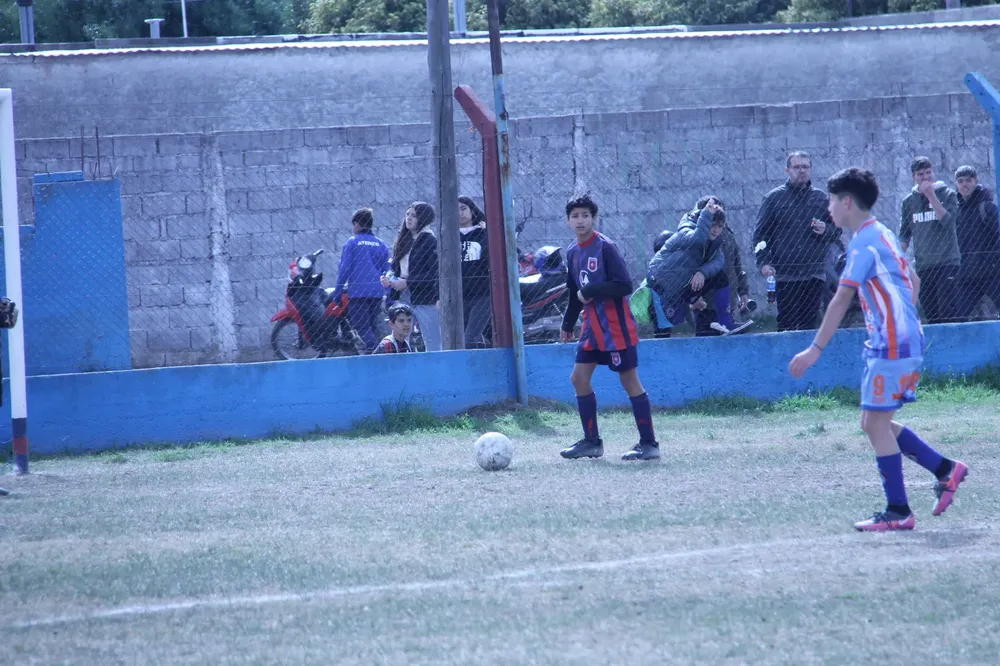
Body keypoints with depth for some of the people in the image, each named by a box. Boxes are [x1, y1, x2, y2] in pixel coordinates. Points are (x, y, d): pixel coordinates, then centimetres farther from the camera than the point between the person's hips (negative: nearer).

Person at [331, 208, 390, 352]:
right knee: (373, 327, 13)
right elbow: (387, 271, 10)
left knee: (362, 327, -10)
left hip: (358, 292, -5)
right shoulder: (381, 245, 10)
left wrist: (337, 292, 2)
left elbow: (344, 269, -5)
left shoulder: (352, 242, -1)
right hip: (377, 293, 5)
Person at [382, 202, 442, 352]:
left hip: (425, 299, -7)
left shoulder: (430, 241, -8)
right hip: (403, 297, 7)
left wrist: (406, 282, -17)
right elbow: (395, 267, 21)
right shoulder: (404, 240, 13)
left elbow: (434, 275, -15)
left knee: (432, 345, -2)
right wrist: (389, 278, 0)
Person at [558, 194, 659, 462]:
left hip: (616, 328, -8)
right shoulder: (573, 252, 10)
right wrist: (568, 325, 23)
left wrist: (589, 292, -18)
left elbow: (624, 285, -22)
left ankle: (649, 444, 0)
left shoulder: (605, 247, -14)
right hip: (592, 327, 8)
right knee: (579, 378, 6)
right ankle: (592, 441, 16)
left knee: (630, 381, -4)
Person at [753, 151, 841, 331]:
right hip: (785, 274, -3)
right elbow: (760, 233, 4)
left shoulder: (821, 198, 12)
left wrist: (825, 230, -6)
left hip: (814, 275, 3)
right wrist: (763, 262, -9)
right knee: (786, 323, -8)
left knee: (809, 323, 2)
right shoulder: (774, 198, 5)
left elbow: (837, 230, 18)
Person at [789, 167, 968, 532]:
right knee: (874, 423, 13)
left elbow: (841, 299, -18)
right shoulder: (882, 235, 16)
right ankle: (945, 469, 14)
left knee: (876, 423, -5)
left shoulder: (864, 242, -14)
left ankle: (898, 512, -2)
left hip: (892, 345, -10)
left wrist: (816, 349, -18)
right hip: (899, 341, 10)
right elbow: (912, 281, 25)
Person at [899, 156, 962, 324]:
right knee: (931, 315, 3)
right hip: (923, 266, 4)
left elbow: (947, 220, -13)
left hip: (947, 262, -4)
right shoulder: (909, 201, 11)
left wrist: (931, 196, -16)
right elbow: (904, 234, 15)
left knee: (949, 312, -11)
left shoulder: (947, 194, 2)